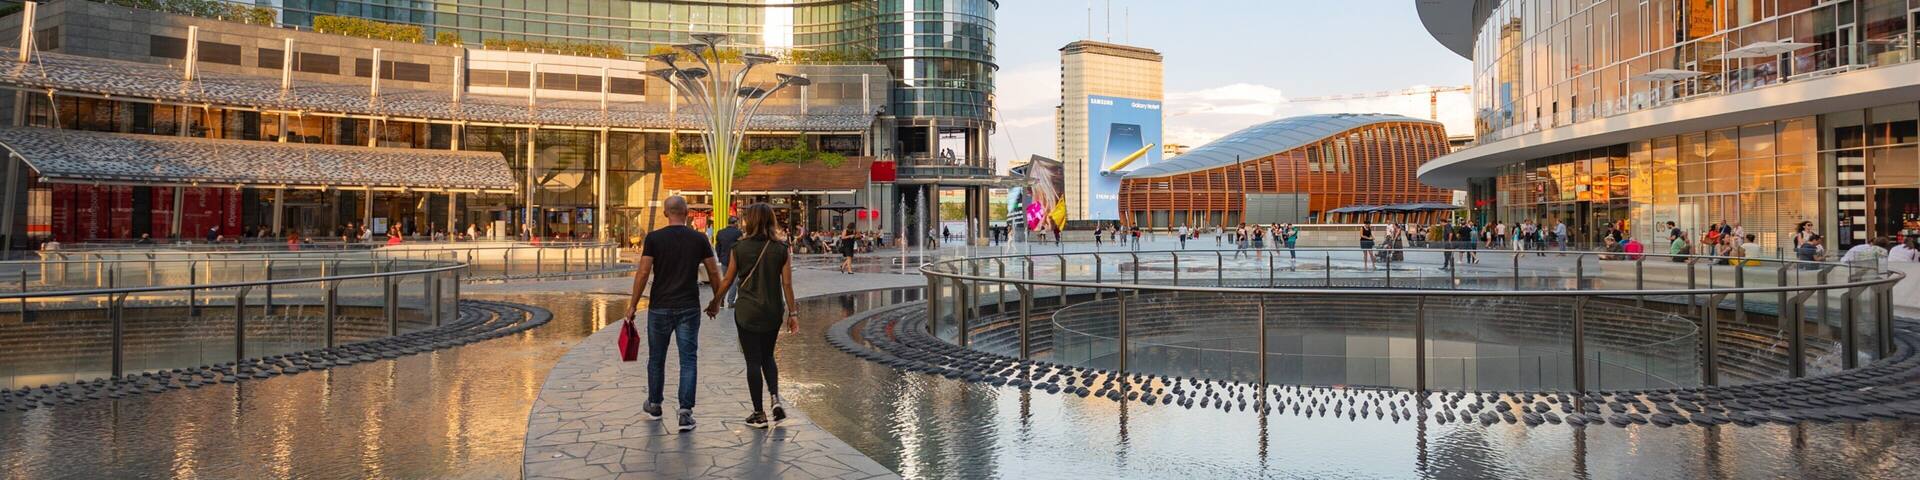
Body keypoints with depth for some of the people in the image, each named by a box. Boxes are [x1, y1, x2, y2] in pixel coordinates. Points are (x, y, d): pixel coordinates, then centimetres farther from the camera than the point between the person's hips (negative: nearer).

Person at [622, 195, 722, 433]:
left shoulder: (654, 238, -5)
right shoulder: (699, 239, -2)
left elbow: (643, 273, -7)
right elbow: (713, 272, 2)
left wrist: (633, 304, 1)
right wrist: (717, 300, 15)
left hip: (660, 307, 0)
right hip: (689, 308, 0)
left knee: (656, 358, 16)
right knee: (688, 360, 1)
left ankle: (654, 405, 32)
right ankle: (685, 412, -6)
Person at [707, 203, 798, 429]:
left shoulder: (740, 248, -7)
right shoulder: (781, 249, -4)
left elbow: (727, 280, -1)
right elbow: (787, 283, -3)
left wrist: (714, 302, 14)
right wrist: (792, 312, 4)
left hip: (747, 312, -2)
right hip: (773, 312, 2)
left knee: (753, 361, 6)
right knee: (767, 357, 21)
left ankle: (759, 414, 10)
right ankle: (775, 398, 1)